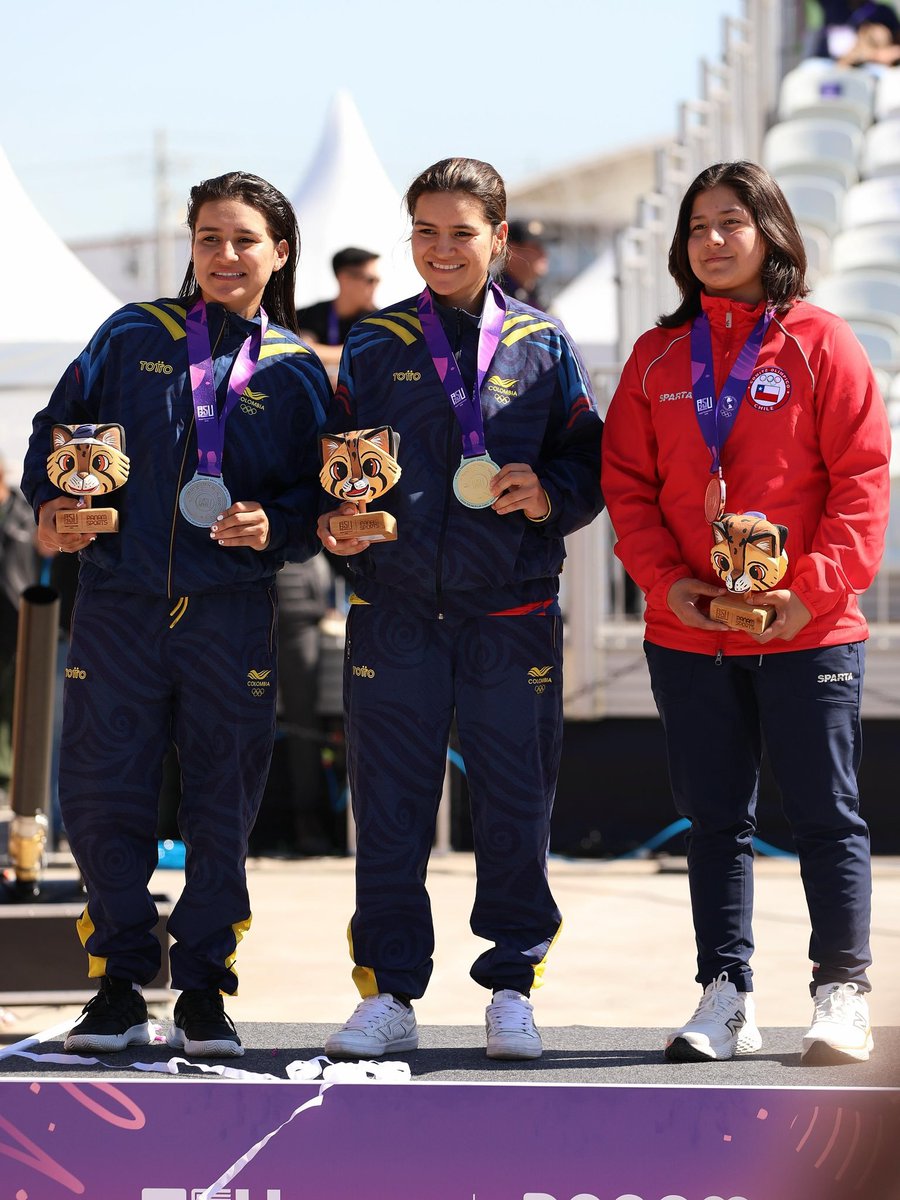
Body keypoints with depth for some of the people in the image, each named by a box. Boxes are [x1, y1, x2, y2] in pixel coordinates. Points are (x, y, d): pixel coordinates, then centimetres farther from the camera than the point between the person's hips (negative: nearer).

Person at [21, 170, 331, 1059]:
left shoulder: (295, 371, 7)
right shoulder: (133, 337, 8)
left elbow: (322, 491, 8)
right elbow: (55, 428, 12)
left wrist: (276, 525, -12)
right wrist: (49, 506, -4)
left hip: (233, 613, 0)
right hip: (119, 602, 0)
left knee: (222, 805, 3)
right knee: (101, 797, -1)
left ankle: (203, 990, 15)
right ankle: (119, 984, 13)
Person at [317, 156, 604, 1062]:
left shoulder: (543, 346, 8)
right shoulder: (373, 348, 9)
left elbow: (591, 462, 9)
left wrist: (550, 496, -11)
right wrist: (337, 522, -9)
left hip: (512, 614, 0)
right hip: (396, 609, 1)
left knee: (515, 809, 3)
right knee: (389, 813, 2)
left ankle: (512, 987, 14)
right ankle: (388, 995, 9)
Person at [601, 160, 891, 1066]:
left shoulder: (818, 343, -1)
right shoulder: (658, 356, 9)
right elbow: (627, 482, 8)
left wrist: (815, 586, -14)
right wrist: (665, 580, -7)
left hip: (808, 631, -3)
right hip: (689, 635, 3)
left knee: (825, 814, 2)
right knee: (714, 820, 8)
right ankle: (726, 995, 14)